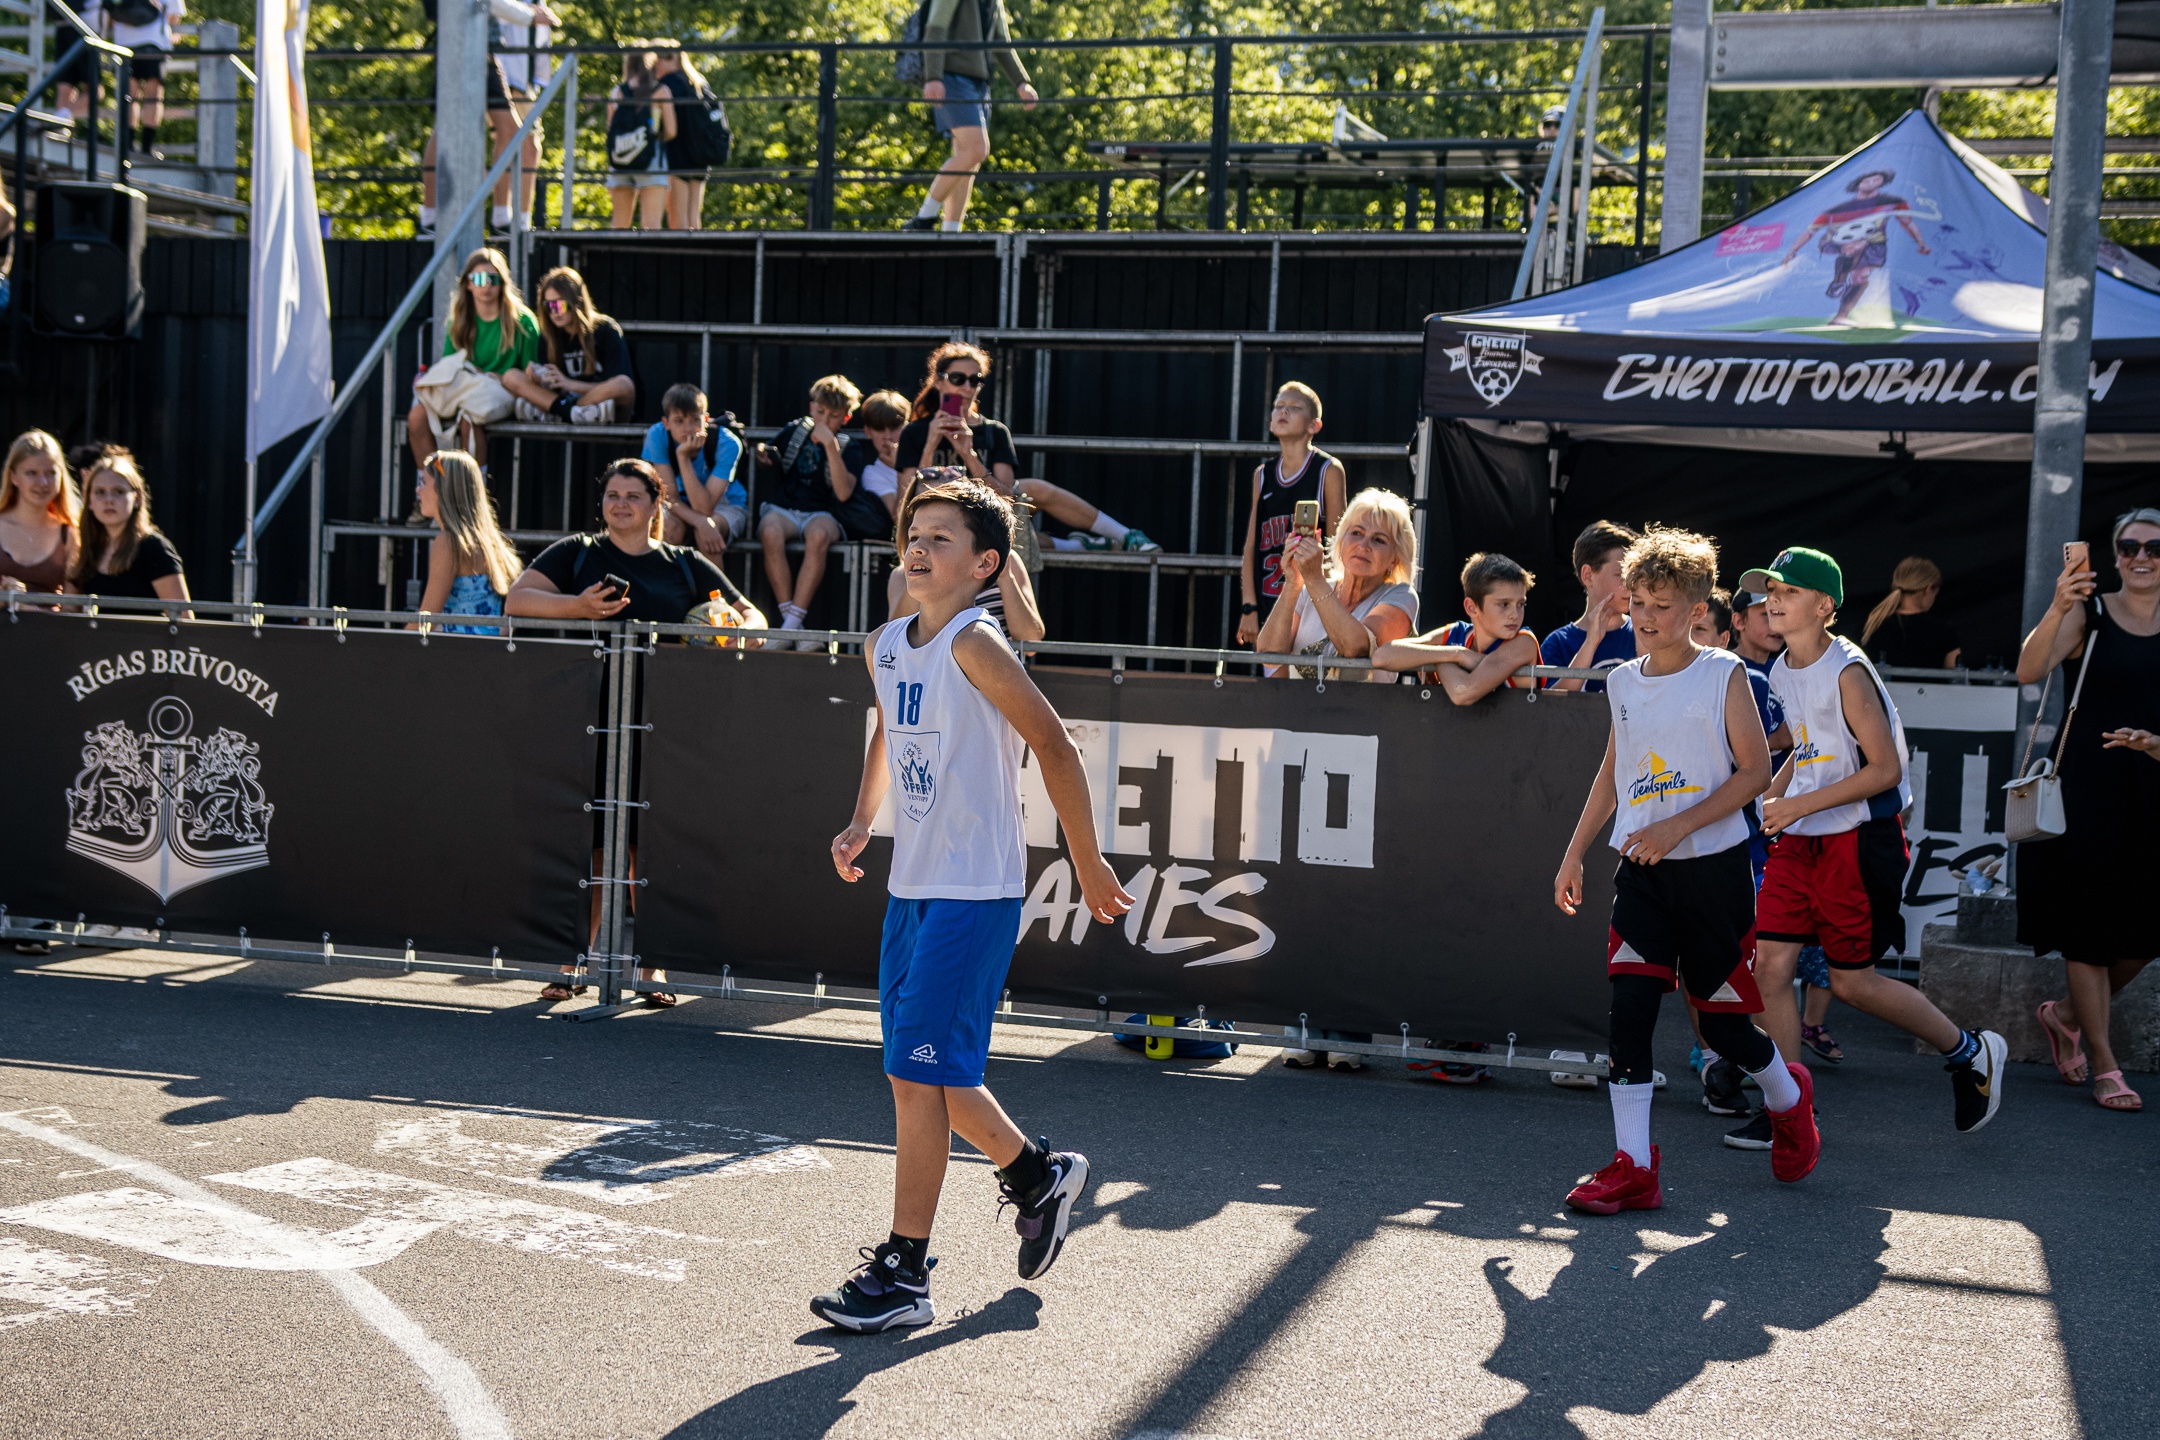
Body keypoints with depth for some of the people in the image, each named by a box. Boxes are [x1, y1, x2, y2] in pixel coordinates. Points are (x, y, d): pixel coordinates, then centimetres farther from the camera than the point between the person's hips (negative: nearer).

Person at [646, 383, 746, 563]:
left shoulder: (727, 443, -26)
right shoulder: (657, 436, -21)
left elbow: (705, 507, -31)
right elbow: (670, 497, -19)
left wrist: (683, 456, -38)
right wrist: (701, 522, -38)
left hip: (725, 503, -1)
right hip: (681, 508, 1)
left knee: (712, 527, -34)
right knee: (672, 527, -32)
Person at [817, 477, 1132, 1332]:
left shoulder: (974, 645, -15)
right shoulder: (883, 648, 9)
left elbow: (1054, 747, -13)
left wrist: (1089, 866, -9)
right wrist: (861, 823, 13)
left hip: (976, 893, -8)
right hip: (912, 887, 8)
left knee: (918, 1071, -9)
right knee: (931, 1071, 15)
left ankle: (905, 1274, 1)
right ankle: (1038, 1175, 37)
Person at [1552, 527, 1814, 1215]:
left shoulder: (1723, 674, -5)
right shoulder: (1624, 681, 9)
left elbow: (1755, 770, -9)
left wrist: (1677, 826, -18)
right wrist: (1574, 855, 16)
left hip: (1713, 866, -4)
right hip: (1642, 872, 4)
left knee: (1721, 1020, 5)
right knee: (1629, 1006, -10)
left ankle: (1788, 1095, 38)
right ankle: (1634, 1168, -5)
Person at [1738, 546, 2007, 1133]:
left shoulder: (1847, 673, -17)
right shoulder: (1782, 672, 7)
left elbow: (1885, 769, -18)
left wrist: (1801, 804, -19)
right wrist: (1768, 799, 9)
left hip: (1859, 840, -7)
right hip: (1798, 841, 7)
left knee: (1850, 981, 2)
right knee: (1770, 964, -2)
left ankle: (1971, 1052, 24)